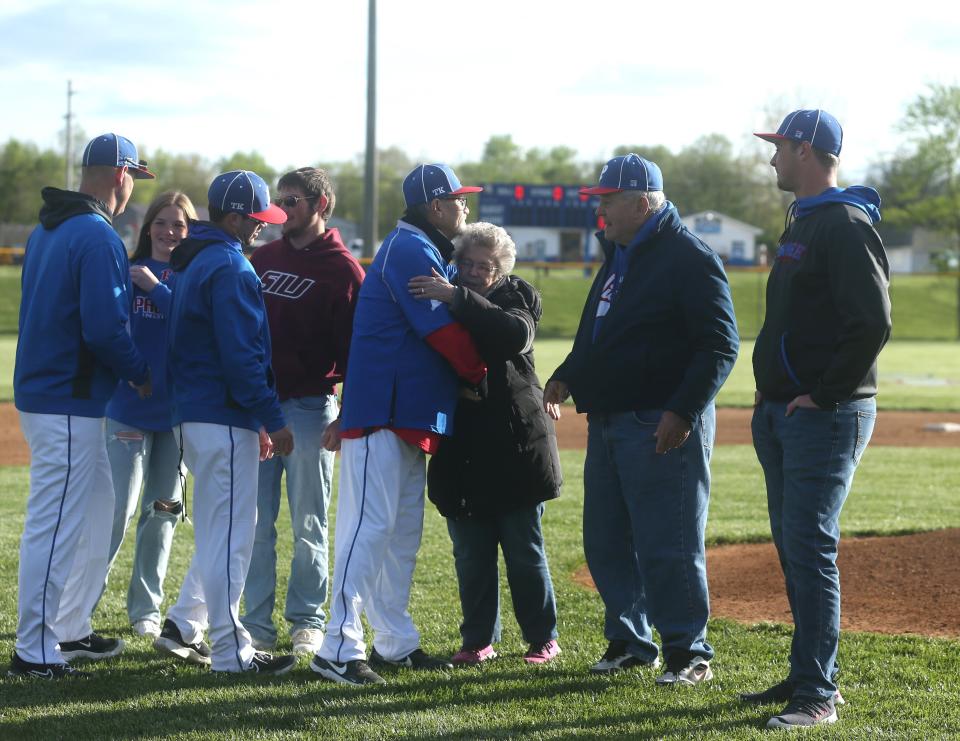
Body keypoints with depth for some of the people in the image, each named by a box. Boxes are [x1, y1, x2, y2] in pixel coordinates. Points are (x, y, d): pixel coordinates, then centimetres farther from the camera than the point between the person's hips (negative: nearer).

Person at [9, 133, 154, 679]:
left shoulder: (48, 230, 14)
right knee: (56, 524, -7)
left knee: (96, 508, 21)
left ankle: (71, 631, 28)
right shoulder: (99, 238, -17)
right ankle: (35, 654, -4)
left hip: (42, 386, 10)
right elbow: (104, 328, -23)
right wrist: (140, 372, -8)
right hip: (70, 402, -10)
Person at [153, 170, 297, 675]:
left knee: (221, 528, 19)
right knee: (229, 530, -5)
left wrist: (258, 419, 21)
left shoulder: (191, 261, 16)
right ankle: (230, 650, -1)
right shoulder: (230, 267, -15)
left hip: (193, 411, 10)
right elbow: (241, 354, -21)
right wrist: (272, 419, -17)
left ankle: (183, 627, 20)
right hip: (224, 418, -10)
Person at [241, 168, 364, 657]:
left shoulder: (342, 268, -2)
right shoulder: (263, 258, 13)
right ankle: (257, 625, 9)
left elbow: (354, 343, -5)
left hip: (310, 408, -4)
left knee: (308, 525, 4)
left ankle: (307, 622, 12)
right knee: (255, 523, 3)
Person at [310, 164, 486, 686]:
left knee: (403, 531, 13)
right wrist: (480, 372, -2)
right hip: (382, 414, -11)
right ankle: (340, 649, -15)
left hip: (409, 417, 11)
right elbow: (444, 330, -16)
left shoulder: (418, 251, 22)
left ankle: (394, 643, 18)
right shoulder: (412, 252, -12)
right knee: (370, 526, -13)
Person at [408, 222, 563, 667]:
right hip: (462, 451, 4)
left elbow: (516, 335, -27)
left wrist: (458, 298, -30)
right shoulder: (441, 301, 9)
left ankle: (542, 638, 14)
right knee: (470, 555, 8)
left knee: (525, 552, 4)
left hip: (514, 448, -4)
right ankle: (478, 641, 16)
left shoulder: (514, 299, -3)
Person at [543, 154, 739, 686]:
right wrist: (567, 376, 13)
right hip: (608, 420, 10)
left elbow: (720, 346, -17)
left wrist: (683, 411, -24)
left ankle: (689, 653, 1)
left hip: (662, 426, -9)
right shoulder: (618, 256, 17)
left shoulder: (689, 258, -13)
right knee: (605, 538, 12)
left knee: (667, 545, -7)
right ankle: (629, 642, 23)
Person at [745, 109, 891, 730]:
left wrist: (824, 396, -20)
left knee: (809, 547, -11)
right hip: (782, 413, 10)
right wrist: (774, 400, 15)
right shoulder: (801, 224, 17)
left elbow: (873, 323, -23)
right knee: (793, 545, 14)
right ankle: (813, 675, 22)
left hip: (826, 416, -10)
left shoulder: (846, 226, -15)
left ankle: (817, 696, -8)